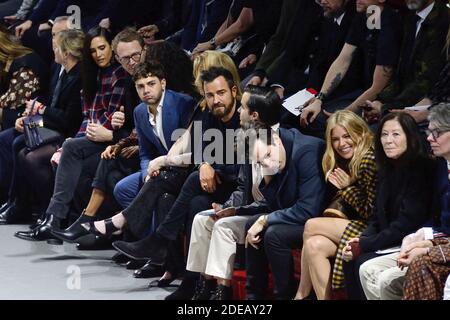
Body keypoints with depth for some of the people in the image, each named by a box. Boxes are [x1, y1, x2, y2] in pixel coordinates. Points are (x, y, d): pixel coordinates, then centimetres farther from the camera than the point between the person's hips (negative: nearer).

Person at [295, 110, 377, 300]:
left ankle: (302, 295, 0)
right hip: (358, 227, 9)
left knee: (311, 226, -10)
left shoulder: (369, 160, -14)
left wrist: (348, 187, -9)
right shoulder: (349, 161, 15)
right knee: (314, 245, -14)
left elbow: (371, 212, -17)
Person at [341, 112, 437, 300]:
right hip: (390, 242, 8)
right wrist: (362, 240, -7)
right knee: (350, 258, -15)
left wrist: (364, 246, -17)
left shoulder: (421, 169, -14)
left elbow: (407, 224, -19)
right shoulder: (387, 170, 13)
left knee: (364, 262, -24)